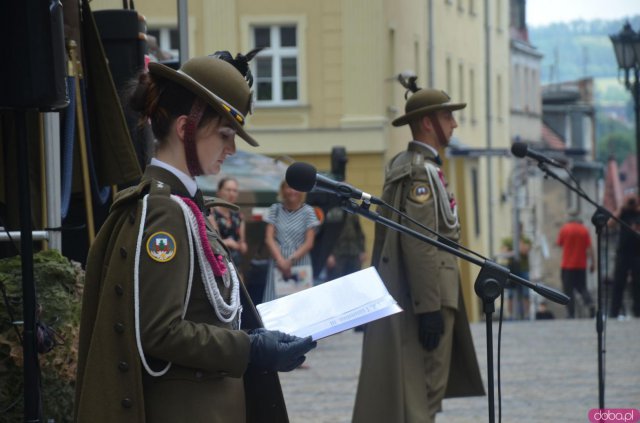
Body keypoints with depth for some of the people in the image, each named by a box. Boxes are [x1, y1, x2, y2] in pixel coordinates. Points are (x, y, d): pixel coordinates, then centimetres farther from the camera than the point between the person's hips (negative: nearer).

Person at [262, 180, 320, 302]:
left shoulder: (308, 211, 1)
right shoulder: (275, 209, 8)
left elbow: (309, 243, -1)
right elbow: (269, 238, 3)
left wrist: (291, 260, -12)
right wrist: (280, 260, -11)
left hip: (300, 262, -2)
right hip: (277, 263, 2)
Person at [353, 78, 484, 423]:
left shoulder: (402, 166, 16)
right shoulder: (421, 171, -15)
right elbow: (419, 243, -22)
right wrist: (430, 307, -24)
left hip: (400, 296, 10)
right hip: (423, 294, -10)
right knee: (421, 395, -8)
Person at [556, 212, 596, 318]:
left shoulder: (565, 229, -6)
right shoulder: (584, 230, -2)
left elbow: (559, 243, 3)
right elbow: (589, 247, -4)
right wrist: (593, 262, -1)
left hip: (567, 265, -2)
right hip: (581, 265, 2)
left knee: (568, 290, 3)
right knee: (582, 287, 13)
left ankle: (571, 314, -3)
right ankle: (590, 303, -14)